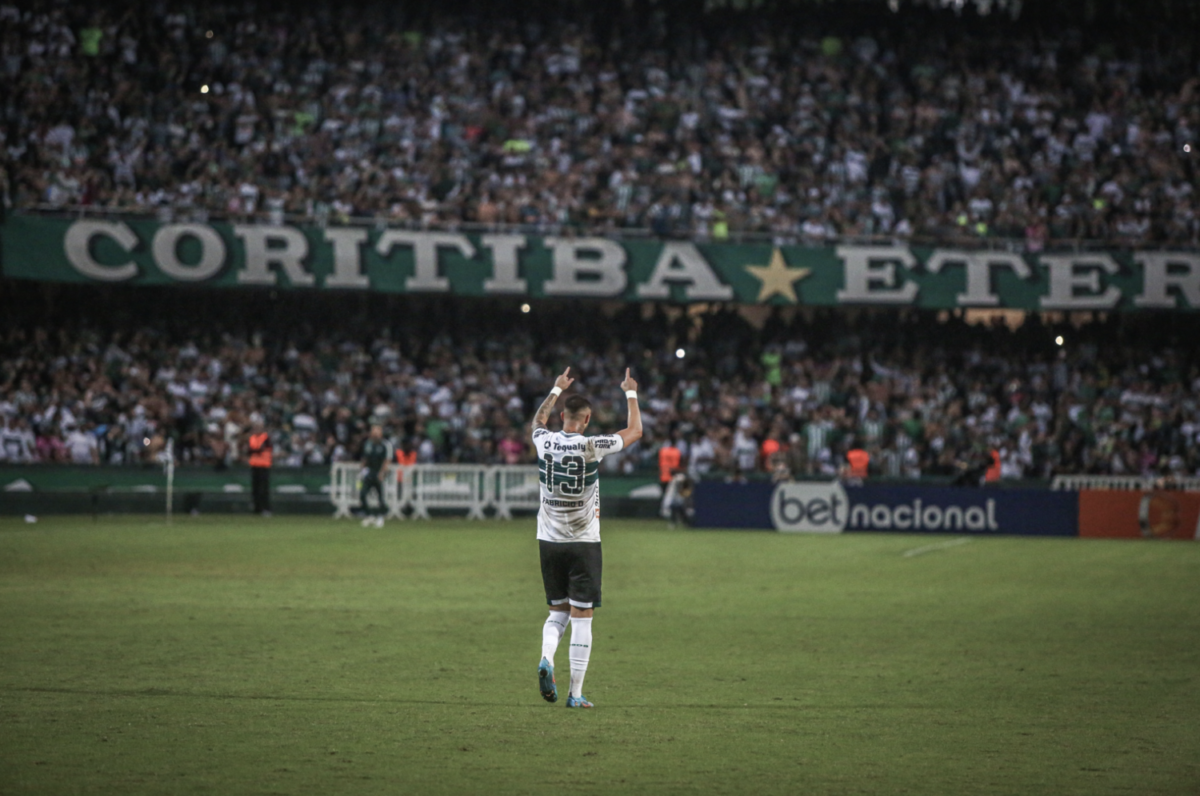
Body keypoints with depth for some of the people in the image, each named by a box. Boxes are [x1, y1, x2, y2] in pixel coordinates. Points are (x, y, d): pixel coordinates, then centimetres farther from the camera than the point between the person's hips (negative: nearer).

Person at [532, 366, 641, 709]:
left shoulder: (545, 442, -2)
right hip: (584, 543, -4)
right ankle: (576, 694, -2)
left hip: (549, 540, 4)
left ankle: (546, 659, -10)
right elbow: (634, 431, 4)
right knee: (581, 617, 0)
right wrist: (631, 394, 18)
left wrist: (557, 389, 36)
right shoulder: (592, 446, -12)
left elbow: (538, 421, 25)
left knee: (558, 612, 17)